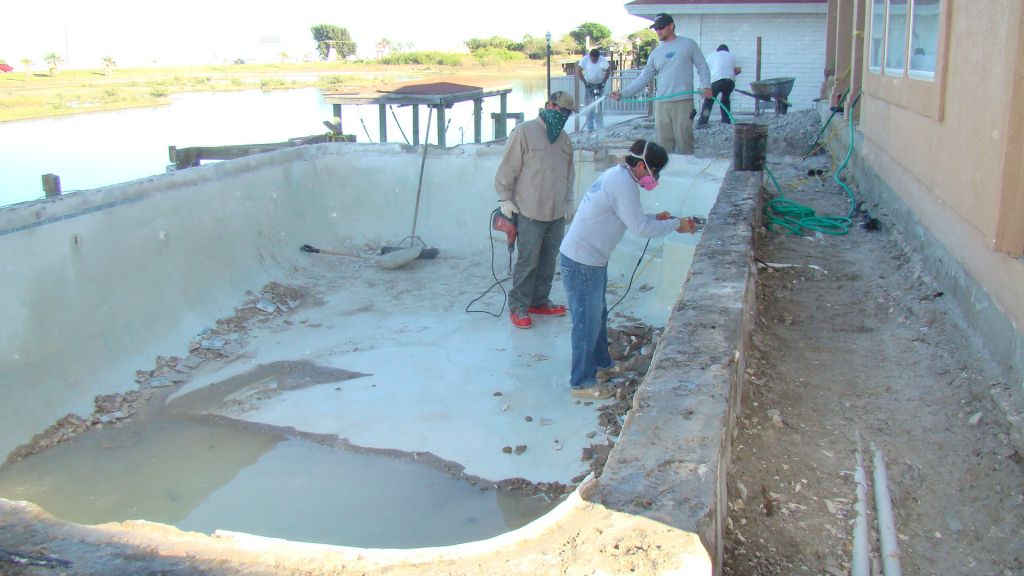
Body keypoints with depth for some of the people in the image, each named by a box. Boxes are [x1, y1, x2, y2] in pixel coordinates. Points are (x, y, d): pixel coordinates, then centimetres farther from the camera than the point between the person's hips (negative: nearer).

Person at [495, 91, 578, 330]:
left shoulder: (564, 139, 13)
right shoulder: (524, 132, -8)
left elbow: (569, 173, 23)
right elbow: (507, 169, -8)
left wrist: (568, 201, 21)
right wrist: (505, 200, -9)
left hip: (557, 213, 7)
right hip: (530, 213, -6)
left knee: (548, 261, 12)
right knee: (528, 261, -4)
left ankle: (540, 300, 26)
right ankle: (518, 306, 7)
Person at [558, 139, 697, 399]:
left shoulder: (617, 175, 11)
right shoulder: (624, 185, -21)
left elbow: (630, 217, 22)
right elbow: (640, 228, -20)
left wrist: (656, 218, 9)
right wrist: (676, 224, -9)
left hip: (590, 259, 10)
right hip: (582, 263, -10)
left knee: (598, 314, 24)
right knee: (587, 322, 1)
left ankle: (600, 363, 42)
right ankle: (582, 383, 14)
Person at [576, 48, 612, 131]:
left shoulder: (603, 60, -17)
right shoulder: (584, 60, -16)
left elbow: (608, 71, -6)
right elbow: (578, 71, -11)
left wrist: (603, 82, -12)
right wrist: (585, 82, -16)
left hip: (599, 85, -1)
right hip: (589, 85, 1)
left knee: (598, 107, -8)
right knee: (588, 106, 0)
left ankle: (600, 128, -4)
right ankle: (589, 128, 5)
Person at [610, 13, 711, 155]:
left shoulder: (688, 44, 6)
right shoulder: (656, 53, 15)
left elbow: (702, 66, 7)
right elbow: (643, 78, 12)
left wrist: (706, 86, -9)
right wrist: (623, 93, 2)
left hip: (683, 102, -4)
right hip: (661, 104, 4)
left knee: (684, 143, -6)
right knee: (664, 144, 4)